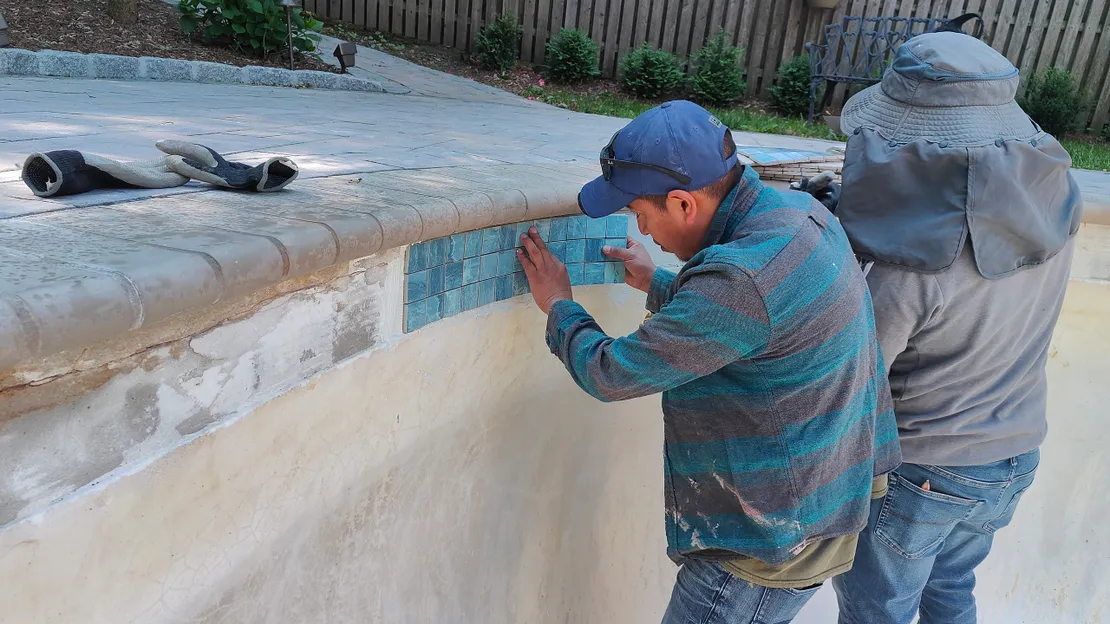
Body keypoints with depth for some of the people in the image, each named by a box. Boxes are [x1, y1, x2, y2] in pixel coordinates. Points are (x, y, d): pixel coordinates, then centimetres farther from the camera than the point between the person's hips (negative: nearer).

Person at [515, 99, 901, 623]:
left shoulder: (743, 279, -32)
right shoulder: (795, 210, -1)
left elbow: (611, 375, -21)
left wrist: (559, 306, -4)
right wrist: (658, 285, 24)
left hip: (774, 545, -9)